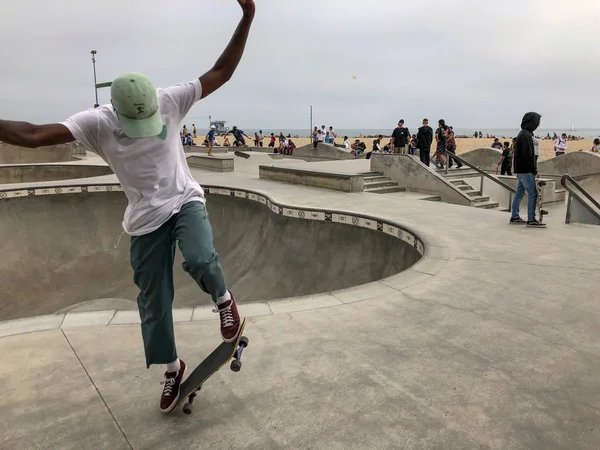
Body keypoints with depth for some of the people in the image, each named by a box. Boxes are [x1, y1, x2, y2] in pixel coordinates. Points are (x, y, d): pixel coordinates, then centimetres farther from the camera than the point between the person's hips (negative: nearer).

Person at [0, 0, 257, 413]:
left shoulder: (170, 101, -11)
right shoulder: (97, 122, -13)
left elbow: (221, 73, -11)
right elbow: (33, 135, -20)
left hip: (185, 201, 0)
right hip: (146, 219, 1)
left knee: (200, 260, -32)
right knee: (154, 302, 8)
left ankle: (224, 300, 4)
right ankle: (172, 369, 32)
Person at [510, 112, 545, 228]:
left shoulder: (522, 134, 14)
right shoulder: (526, 136, -17)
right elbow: (528, 156, -22)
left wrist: (533, 169, 18)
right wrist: (534, 170, -14)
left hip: (521, 170, 10)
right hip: (526, 170, -10)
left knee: (520, 192, 13)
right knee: (532, 193, -6)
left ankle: (515, 217, 18)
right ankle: (531, 220, -3)